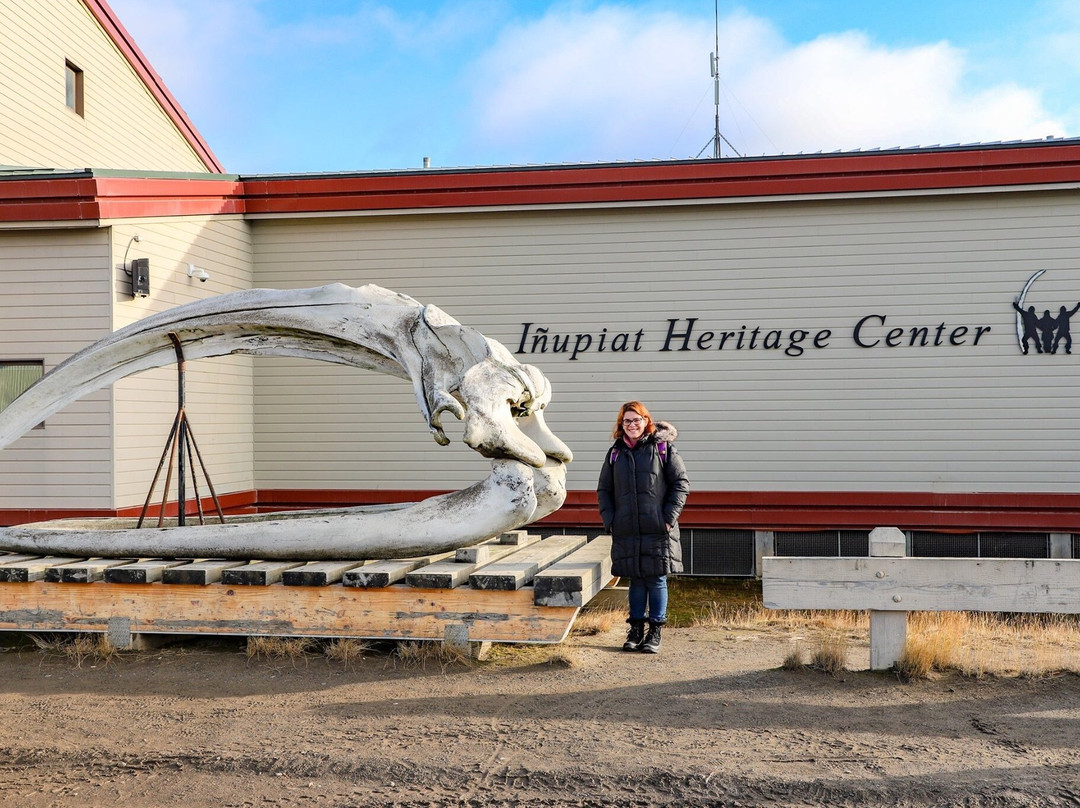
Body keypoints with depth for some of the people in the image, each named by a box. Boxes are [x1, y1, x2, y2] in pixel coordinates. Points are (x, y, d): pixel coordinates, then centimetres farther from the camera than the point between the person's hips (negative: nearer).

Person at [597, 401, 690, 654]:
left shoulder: (663, 448, 0)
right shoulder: (615, 453, 10)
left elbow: (681, 483, -1)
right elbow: (604, 490, 16)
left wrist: (668, 517, -8)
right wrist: (609, 520, 4)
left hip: (658, 530, -3)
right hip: (626, 531, 3)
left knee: (656, 580, 2)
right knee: (636, 581, 10)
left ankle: (655, 631, 12)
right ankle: (636, 629, 20)